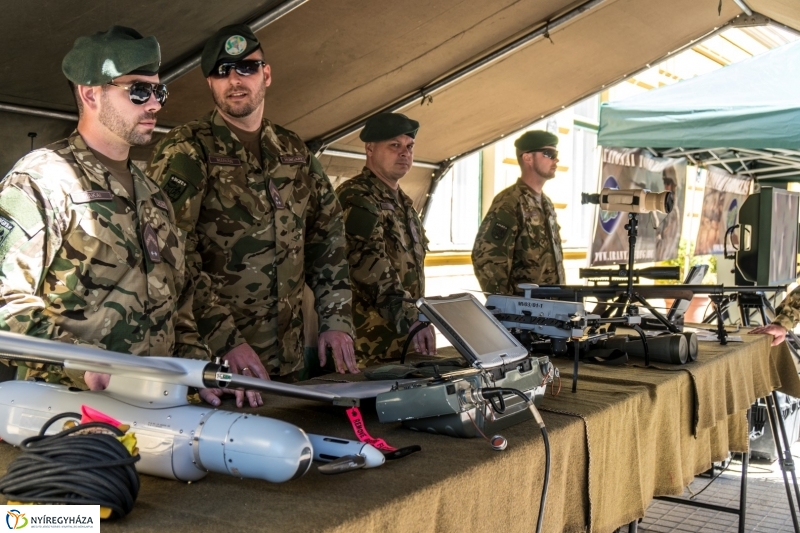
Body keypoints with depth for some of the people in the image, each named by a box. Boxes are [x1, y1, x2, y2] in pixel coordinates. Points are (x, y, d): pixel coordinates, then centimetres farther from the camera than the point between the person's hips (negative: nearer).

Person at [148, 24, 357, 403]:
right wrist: (225, 339, -21)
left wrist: (336, 321, 7)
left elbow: (329, 238, 16)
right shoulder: (185, 151, -6)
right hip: (211, 359, -5)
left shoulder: (296, 154, 12)